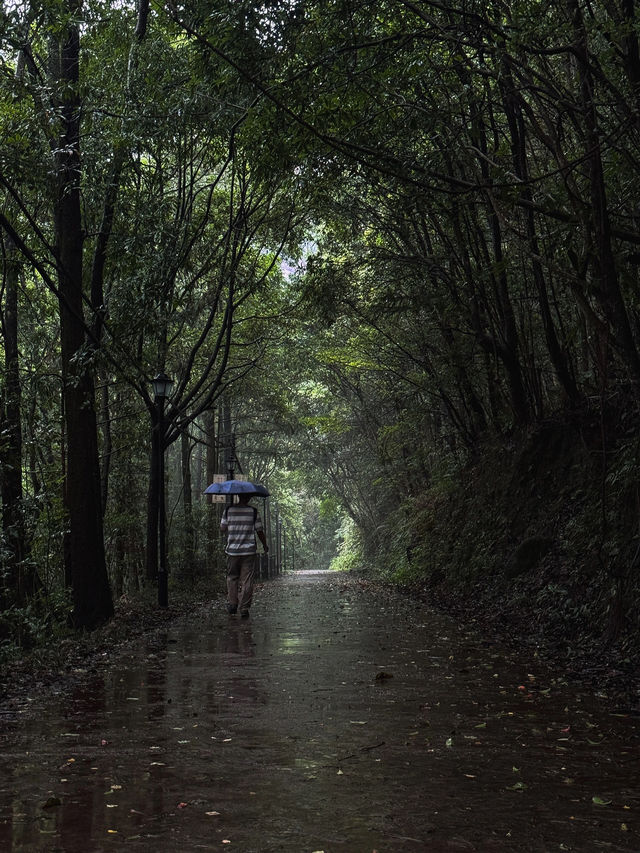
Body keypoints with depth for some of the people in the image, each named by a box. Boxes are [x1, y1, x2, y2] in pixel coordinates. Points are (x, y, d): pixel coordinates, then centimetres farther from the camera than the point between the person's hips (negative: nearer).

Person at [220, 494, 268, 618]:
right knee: (247, 580, 2)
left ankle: (232, 604, 14)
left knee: (232, 577, 17)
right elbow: (260, 531, -2)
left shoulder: (228, 510, -1)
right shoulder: (253, 511, -5)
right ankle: (244, 608, 0)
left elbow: (222, 528, 3)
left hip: (232, 550, 1)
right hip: (249, 551, -1)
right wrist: (265, 545, 14)